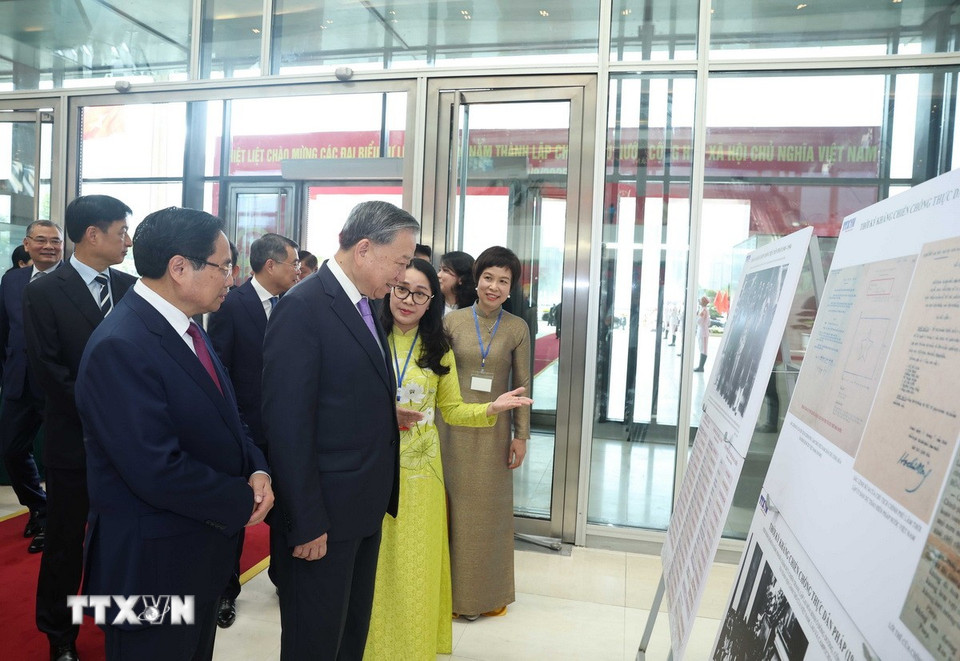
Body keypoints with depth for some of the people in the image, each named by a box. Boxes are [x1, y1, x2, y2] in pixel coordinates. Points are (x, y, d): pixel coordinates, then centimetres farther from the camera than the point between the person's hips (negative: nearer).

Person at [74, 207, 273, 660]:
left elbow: (223, 417, 11)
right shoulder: (120, 348, -25)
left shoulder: (187, 328, 4)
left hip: (202, 553, 9)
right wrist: (242, 501, -16)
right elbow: (158, 472, -29)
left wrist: (257, 470, -7)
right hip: (153, 567, -8)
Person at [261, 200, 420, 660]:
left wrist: (386, 414, 3)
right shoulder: (303, 307, -19)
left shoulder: (363, 305, 9)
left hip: (367, 503, 8)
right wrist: (306, 523, -20)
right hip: (322, 511, -8)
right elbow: (288, 425, -21)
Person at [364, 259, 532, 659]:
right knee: (373, 563, 8)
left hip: (419, 470, 2)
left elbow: (451, 409, 5)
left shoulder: (437, 349, 4)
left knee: (414, 564, 10)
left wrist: (492, 408, -11)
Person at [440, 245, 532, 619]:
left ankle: (487, 593, 28)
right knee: (455, 508, 8)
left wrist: (521, 436, 0)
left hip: (495, 431, 0)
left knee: (490, 509, 10)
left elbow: (521, 386, 2)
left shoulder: (517, 329, -1)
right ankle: (454, 589, 25)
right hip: (455, 427, 0)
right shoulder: (452, 321, -1)